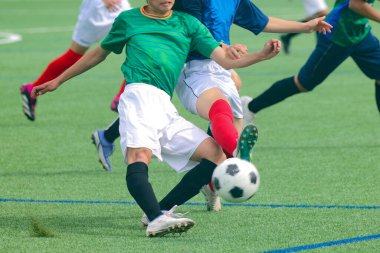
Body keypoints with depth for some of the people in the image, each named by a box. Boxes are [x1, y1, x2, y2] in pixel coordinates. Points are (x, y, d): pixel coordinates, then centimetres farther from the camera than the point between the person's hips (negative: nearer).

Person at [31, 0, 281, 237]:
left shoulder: (188, 23, 23)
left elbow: (225, 60, 15)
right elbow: (99, 54, 33)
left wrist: (262, 55, -1)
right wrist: (58, 81, 37)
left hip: (167, 109, 4)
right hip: (140, 94, -4)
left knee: (216, 156, -9)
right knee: (140, 155, -30)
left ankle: (162, 211, -10)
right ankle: (156, 220, -50)